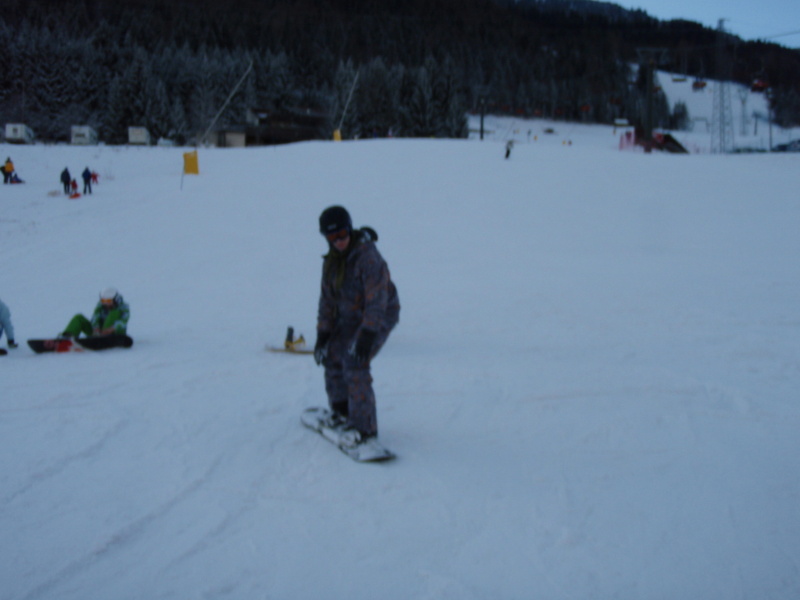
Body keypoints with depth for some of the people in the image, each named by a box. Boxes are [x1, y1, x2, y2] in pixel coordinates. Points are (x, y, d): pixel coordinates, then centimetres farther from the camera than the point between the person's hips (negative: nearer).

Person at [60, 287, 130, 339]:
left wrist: (112, 329, -46)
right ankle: (65, 337, -40)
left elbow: (122, 322, -25)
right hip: (99, 331, 4)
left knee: (114, 313, -28)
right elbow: (95, 318, -14)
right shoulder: (100, 305, 2)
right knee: (79, 318, -14)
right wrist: (96, 329, -37)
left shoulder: (124, 308, -7)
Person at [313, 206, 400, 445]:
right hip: (350, 317, 9)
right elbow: (327, 298, 7)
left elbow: (377, 299, -30)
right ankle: (342, 412, 32)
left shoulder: (368, 257, -25)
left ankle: (364, 427, -14)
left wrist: (367, 335, -36)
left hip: (380, 317, -8)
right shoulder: (331, 261, 0)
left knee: (355, 363, -21)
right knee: (332, 356, 12)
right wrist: (322, 334, 3)